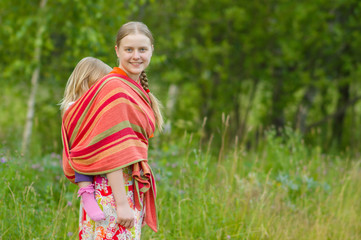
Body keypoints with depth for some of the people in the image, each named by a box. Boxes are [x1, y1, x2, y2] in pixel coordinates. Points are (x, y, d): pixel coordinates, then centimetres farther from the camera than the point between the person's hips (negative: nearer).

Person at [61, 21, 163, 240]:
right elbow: (112, 153, -18)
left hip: (133, 189, 9)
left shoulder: (137, 90, 14)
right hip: (112, 191, -9)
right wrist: (121, 203, -21)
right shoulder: (114, 88, -13)